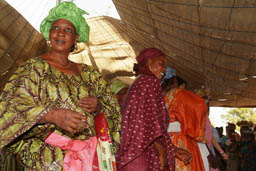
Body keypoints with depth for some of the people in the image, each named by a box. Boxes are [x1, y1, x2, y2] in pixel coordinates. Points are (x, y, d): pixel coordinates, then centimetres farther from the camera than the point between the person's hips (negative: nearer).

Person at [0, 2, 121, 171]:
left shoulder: (87, 72, 16)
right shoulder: (34, 67, 4)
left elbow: (112, 103, 18)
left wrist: (99, 105, -5)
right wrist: (53, 115, -20)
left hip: (87, 150, 4)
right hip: (49, 150, -3)